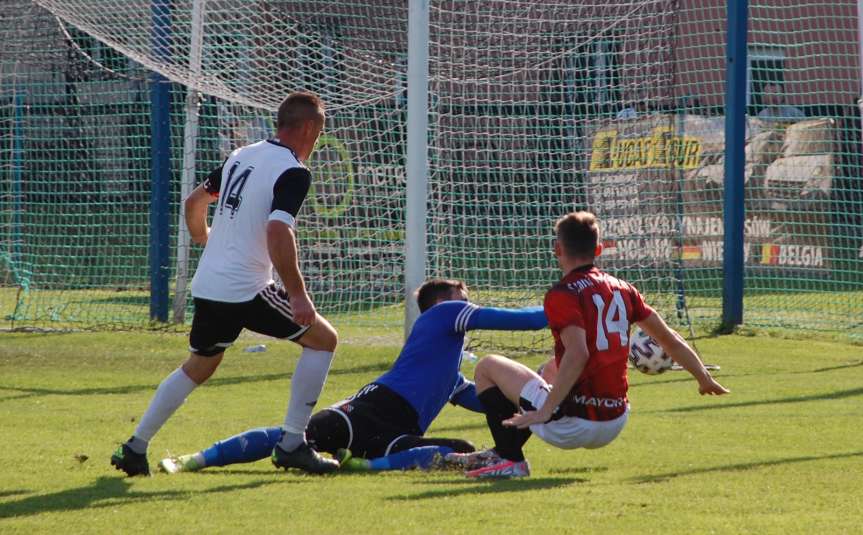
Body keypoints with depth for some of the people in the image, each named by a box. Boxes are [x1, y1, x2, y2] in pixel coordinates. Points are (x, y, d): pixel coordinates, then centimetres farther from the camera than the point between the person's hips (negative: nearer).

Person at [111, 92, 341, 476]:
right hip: (246, 292, -8)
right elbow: (278, 233, -25)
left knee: (197, 367, 24)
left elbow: (194, 202, 23)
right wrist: (298, 295, -22)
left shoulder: (241, 156, 13)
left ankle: (135, 448, 21)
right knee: (323, 339, 6)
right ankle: (291, 444, 2)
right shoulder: (293, 173, -12)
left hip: (207, 286, 8)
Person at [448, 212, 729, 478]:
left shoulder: (563, 295, -13)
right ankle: (503, 452, 41)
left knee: (488, 367, 9)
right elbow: (670, 340, 12)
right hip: (616, 425, 7)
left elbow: (578, 354, -27)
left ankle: (510, 460, 4)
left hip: (574, 425, -7)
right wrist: (705, 380, 24)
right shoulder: (622, 289, 8)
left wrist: (545, 412, -27)